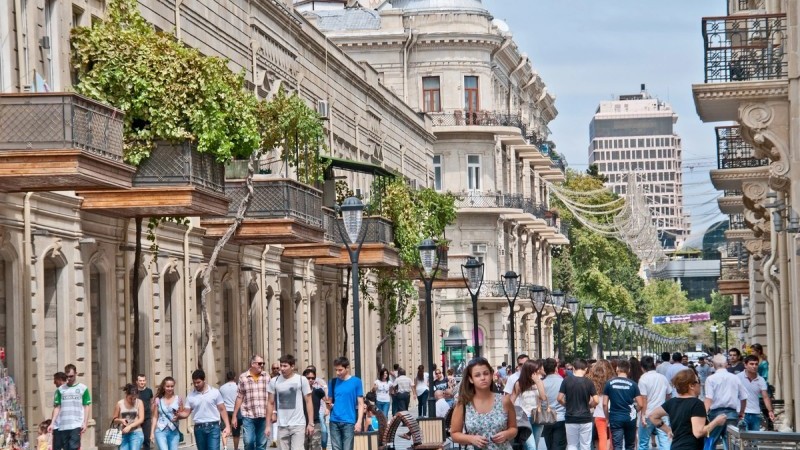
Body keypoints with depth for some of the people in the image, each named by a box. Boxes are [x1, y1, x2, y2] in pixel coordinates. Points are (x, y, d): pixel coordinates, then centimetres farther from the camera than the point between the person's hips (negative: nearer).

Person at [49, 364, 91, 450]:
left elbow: (86, 407, 4)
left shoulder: (83, 388, 4)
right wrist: (52, 423, 2)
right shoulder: (60, 389, 10)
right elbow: (57, 408, 10)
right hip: (61, 426, 3)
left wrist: (85, 423, -6)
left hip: (76, 426, -3)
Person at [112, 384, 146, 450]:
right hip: (123, 434, 2)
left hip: (136, 433, -2)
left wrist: (130, 426, -18)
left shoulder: (139, 402, -1)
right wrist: (120, 420, -11)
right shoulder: (120, 404, 3)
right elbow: (114, 420, 12)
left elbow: (141, 419, -6)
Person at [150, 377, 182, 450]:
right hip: (161, 431, -1)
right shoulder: (158, 400, 5)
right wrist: (152, 432, 3)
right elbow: (155, 417, 7)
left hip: (174, 431, 1)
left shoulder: (178, 399, 4)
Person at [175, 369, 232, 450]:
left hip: (213, 427, -3)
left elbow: (222, 410, 2)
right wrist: (179, 415, -19)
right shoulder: (191, 396, 6)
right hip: (199, 428, 3)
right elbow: (186, 412, 5)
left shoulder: (215, 392, 0)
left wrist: (227, 426, -6)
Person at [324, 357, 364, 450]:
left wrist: (359, 421, -9)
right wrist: (328, 403, -9)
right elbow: (330, 404, 15)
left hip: (348, 422, -3)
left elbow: (360, 403, 0)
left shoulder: (356, 381, -1)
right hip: (334, 421, 3)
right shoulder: (333, 382, 9)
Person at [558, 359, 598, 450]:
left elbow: (560, 399, -6)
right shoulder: (589, 382, -6)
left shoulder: (566, 381, -5)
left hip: (570, 419, 1)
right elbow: (595, 401, -9)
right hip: (585, 418, 0)